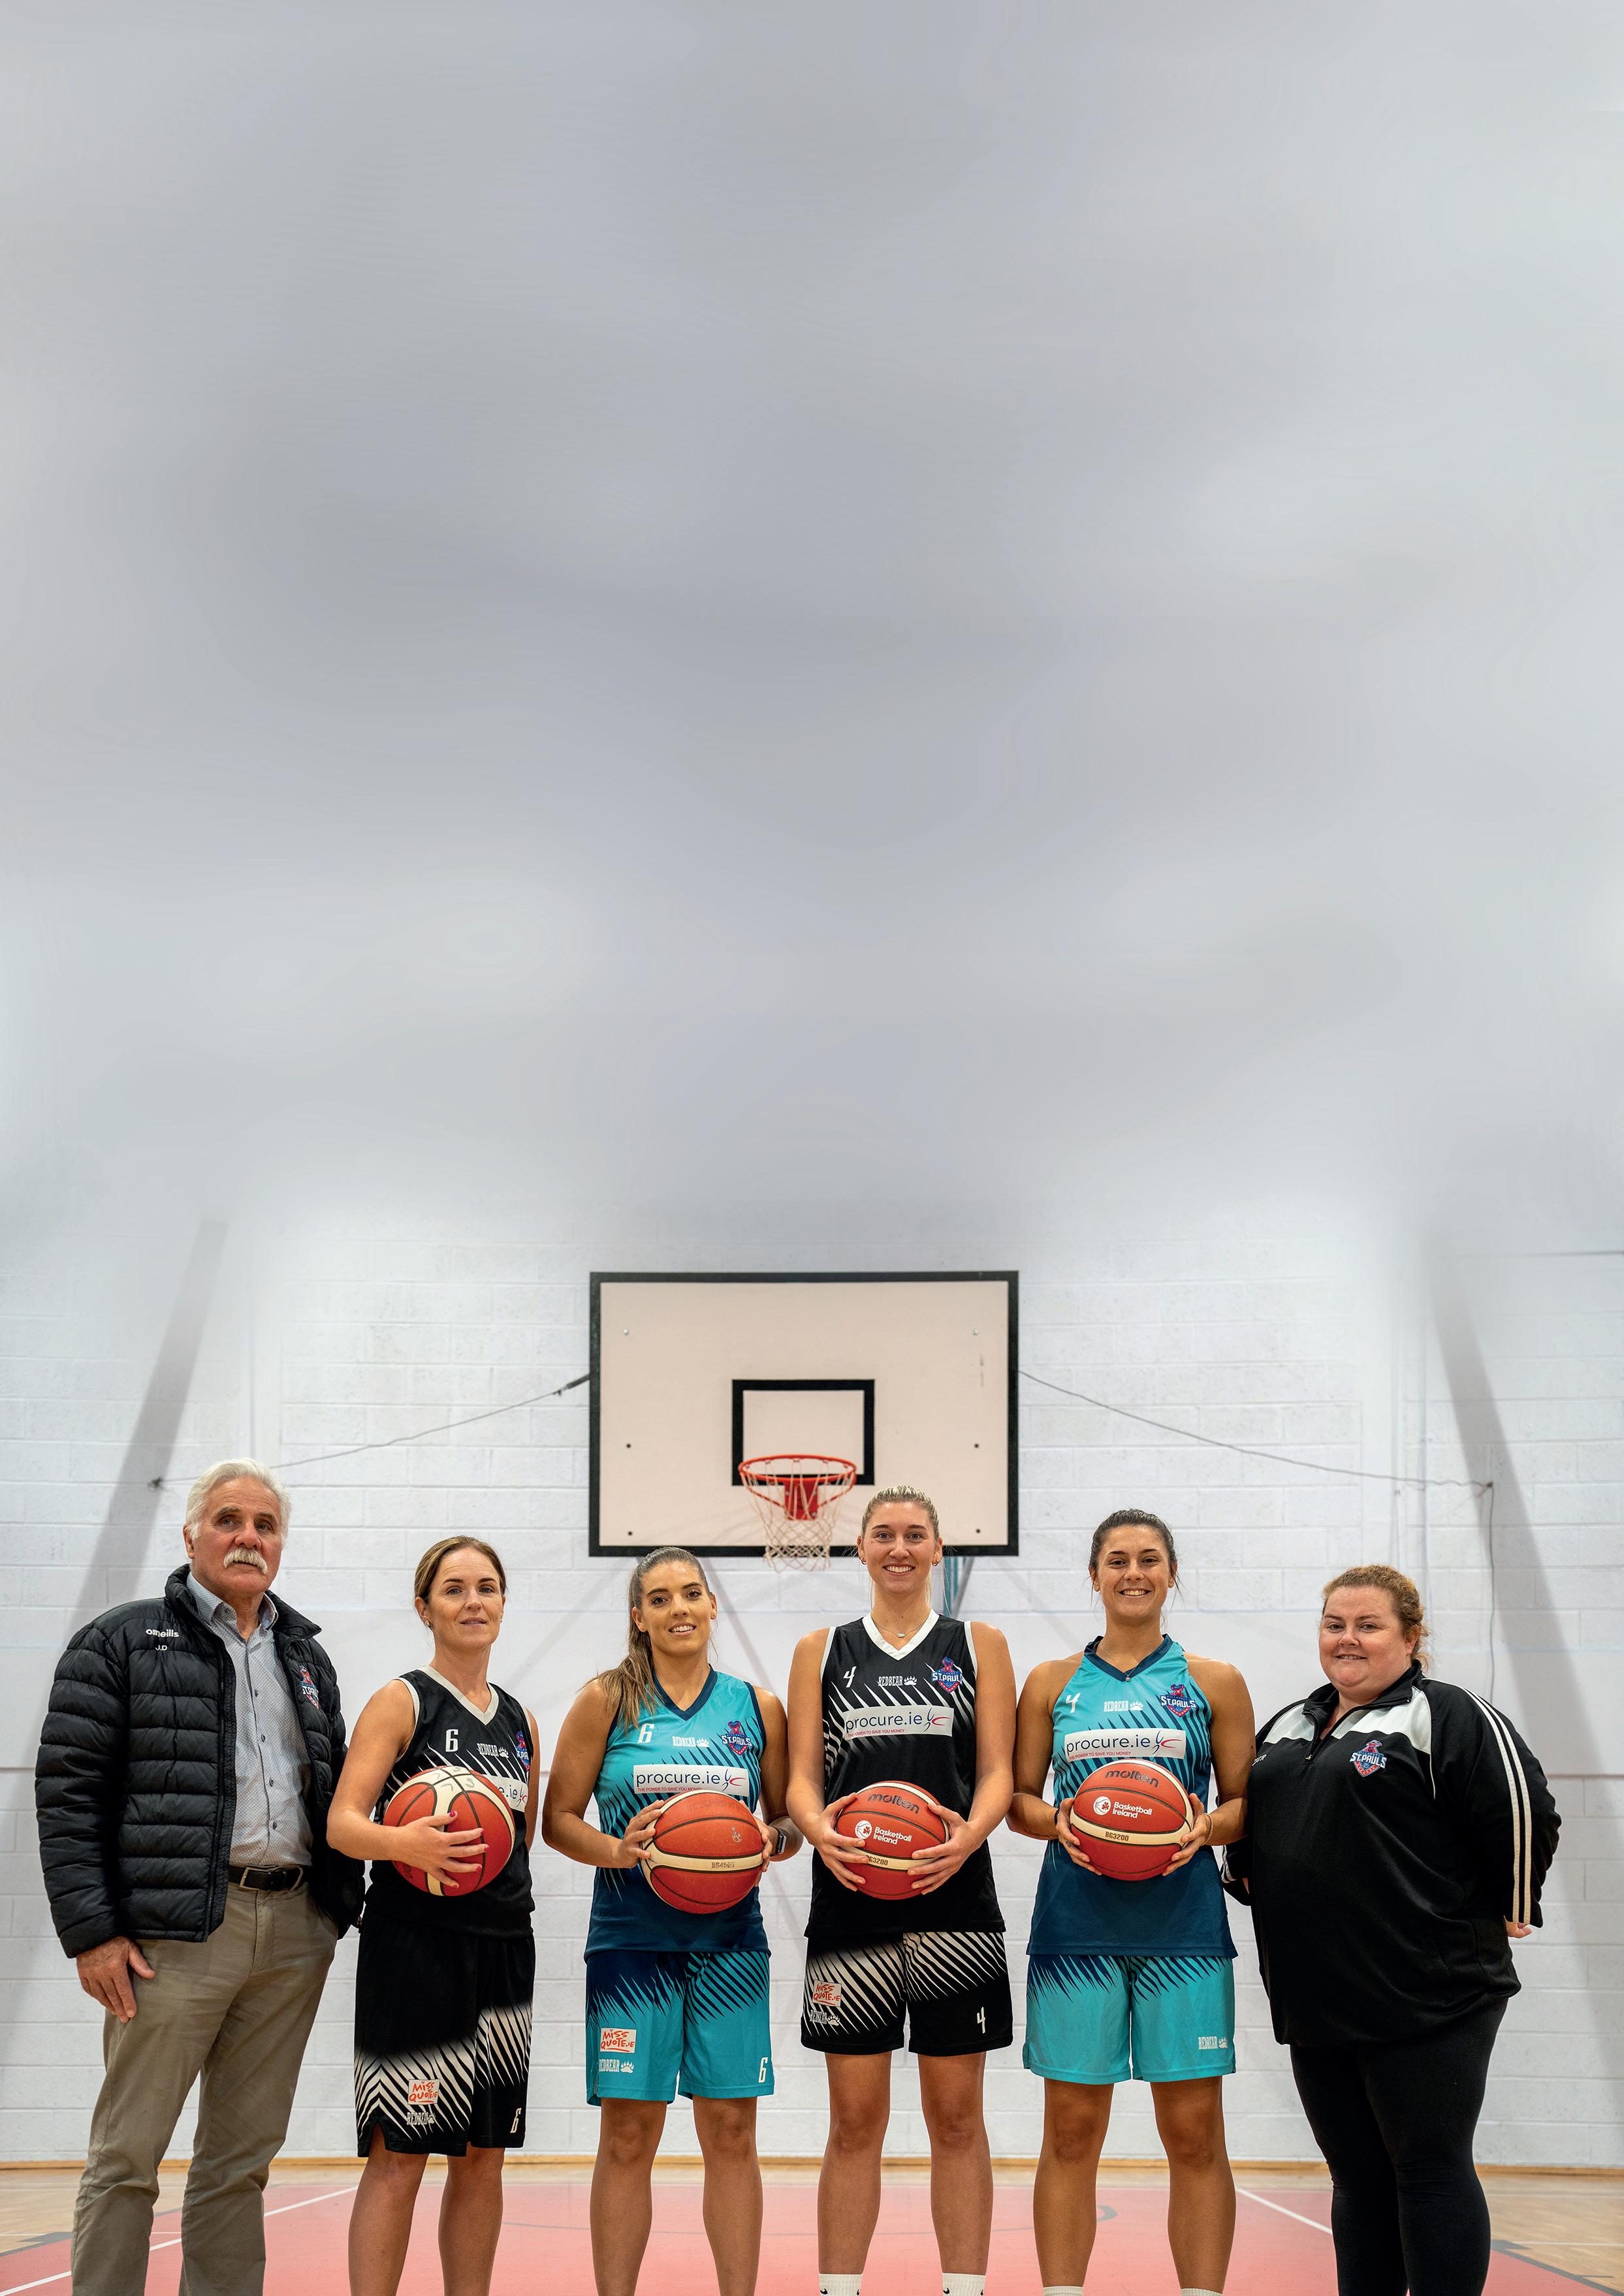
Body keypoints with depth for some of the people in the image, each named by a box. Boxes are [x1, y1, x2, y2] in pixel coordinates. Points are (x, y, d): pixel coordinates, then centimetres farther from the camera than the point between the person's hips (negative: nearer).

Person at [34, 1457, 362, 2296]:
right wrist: (91, 1931, -11)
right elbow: (67, 1791, -4)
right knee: (127, 2156, -2)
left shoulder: (306, 1656, 18)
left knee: (242, 2158, 10)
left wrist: (339, 1903, 12)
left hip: (295, 1931, 5)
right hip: (177, 1932, -5)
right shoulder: (123, 1644, 1)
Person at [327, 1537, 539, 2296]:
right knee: (399, 2155, -7)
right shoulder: (402, 1701, -2)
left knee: (483, 2154, 8)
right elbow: (343, 1823, -12)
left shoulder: (518, 1718, 14)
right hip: (415, 1945, -6)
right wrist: (405, 1844, -29)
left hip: (502, 1948, 6)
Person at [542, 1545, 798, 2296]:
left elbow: (791, 1821, 15)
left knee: (731, 2131, 2)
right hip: (632, 1938, -1)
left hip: (730, 1941, 2)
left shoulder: (756, 1707, 8)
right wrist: (618, 1851, -15)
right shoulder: (608, 1700, 3)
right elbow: (558, 1818, 2)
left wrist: (773, 1840, -7)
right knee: (628, 2134, -1)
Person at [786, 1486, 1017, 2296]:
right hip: (850, 1900, 0)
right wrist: (818, 1827, -16)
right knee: (854, 2121, 2)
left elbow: (997, 1772, 4)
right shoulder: (821, 1650, 11)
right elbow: (802, 1776, 7)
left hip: (954, 1898, 0)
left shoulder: (979, 1645, 9)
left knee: (956, 2117, 4)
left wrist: (970, 1834, -17)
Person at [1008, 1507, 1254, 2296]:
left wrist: (1206, 1828, -12)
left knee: (1194, 2133, 0)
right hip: (1076, 1924, 1)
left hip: (1183, 1925, 0)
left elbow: (1245, 1801, 8)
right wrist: (1057, 1823, -10)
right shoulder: (1052, 1683, 10)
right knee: (1070, 2130, 2)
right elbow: (1017, 1798, 11)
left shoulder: (1214, 1683, 8)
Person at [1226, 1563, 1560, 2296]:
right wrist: (1248, 1877, 14)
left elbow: (1524, 1813, -12)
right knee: (1358, 2177, 12)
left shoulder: (1449, 1716, -6)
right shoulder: (1287, 1728, 17)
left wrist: (1509, 1912, -5)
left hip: (1429, 1997, -7)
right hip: (1316, 2001, 7)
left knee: (1431, 2171, -3)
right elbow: (1249, 1823, 29)